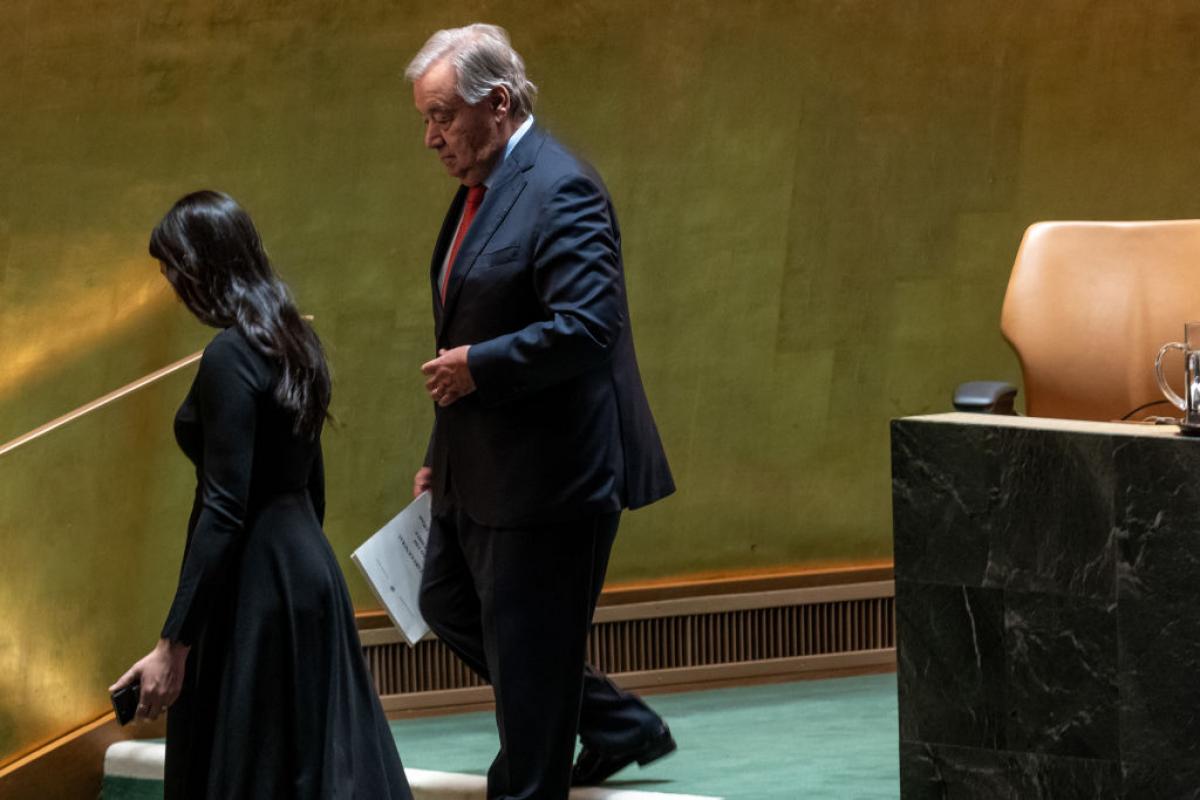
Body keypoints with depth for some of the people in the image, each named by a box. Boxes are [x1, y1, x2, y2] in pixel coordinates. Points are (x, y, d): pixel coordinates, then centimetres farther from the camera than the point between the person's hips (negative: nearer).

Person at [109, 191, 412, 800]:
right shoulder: (294, 342, 9)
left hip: (255, 584, -9)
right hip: (307, 562, 9)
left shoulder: (229, 357, -17)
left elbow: (224, 512, -21)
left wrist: (174, 644, -21)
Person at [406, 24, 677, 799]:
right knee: (449, 604, 20)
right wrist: (443, 456, 20)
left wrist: (477, 365, -20)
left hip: (551, 469, -11)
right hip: (483, 473, 11)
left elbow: (585, 324, -29)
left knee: (527, 647, -2)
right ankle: (619, 724, 30)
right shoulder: (480, 190, 12)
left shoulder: (561, 191, -19)